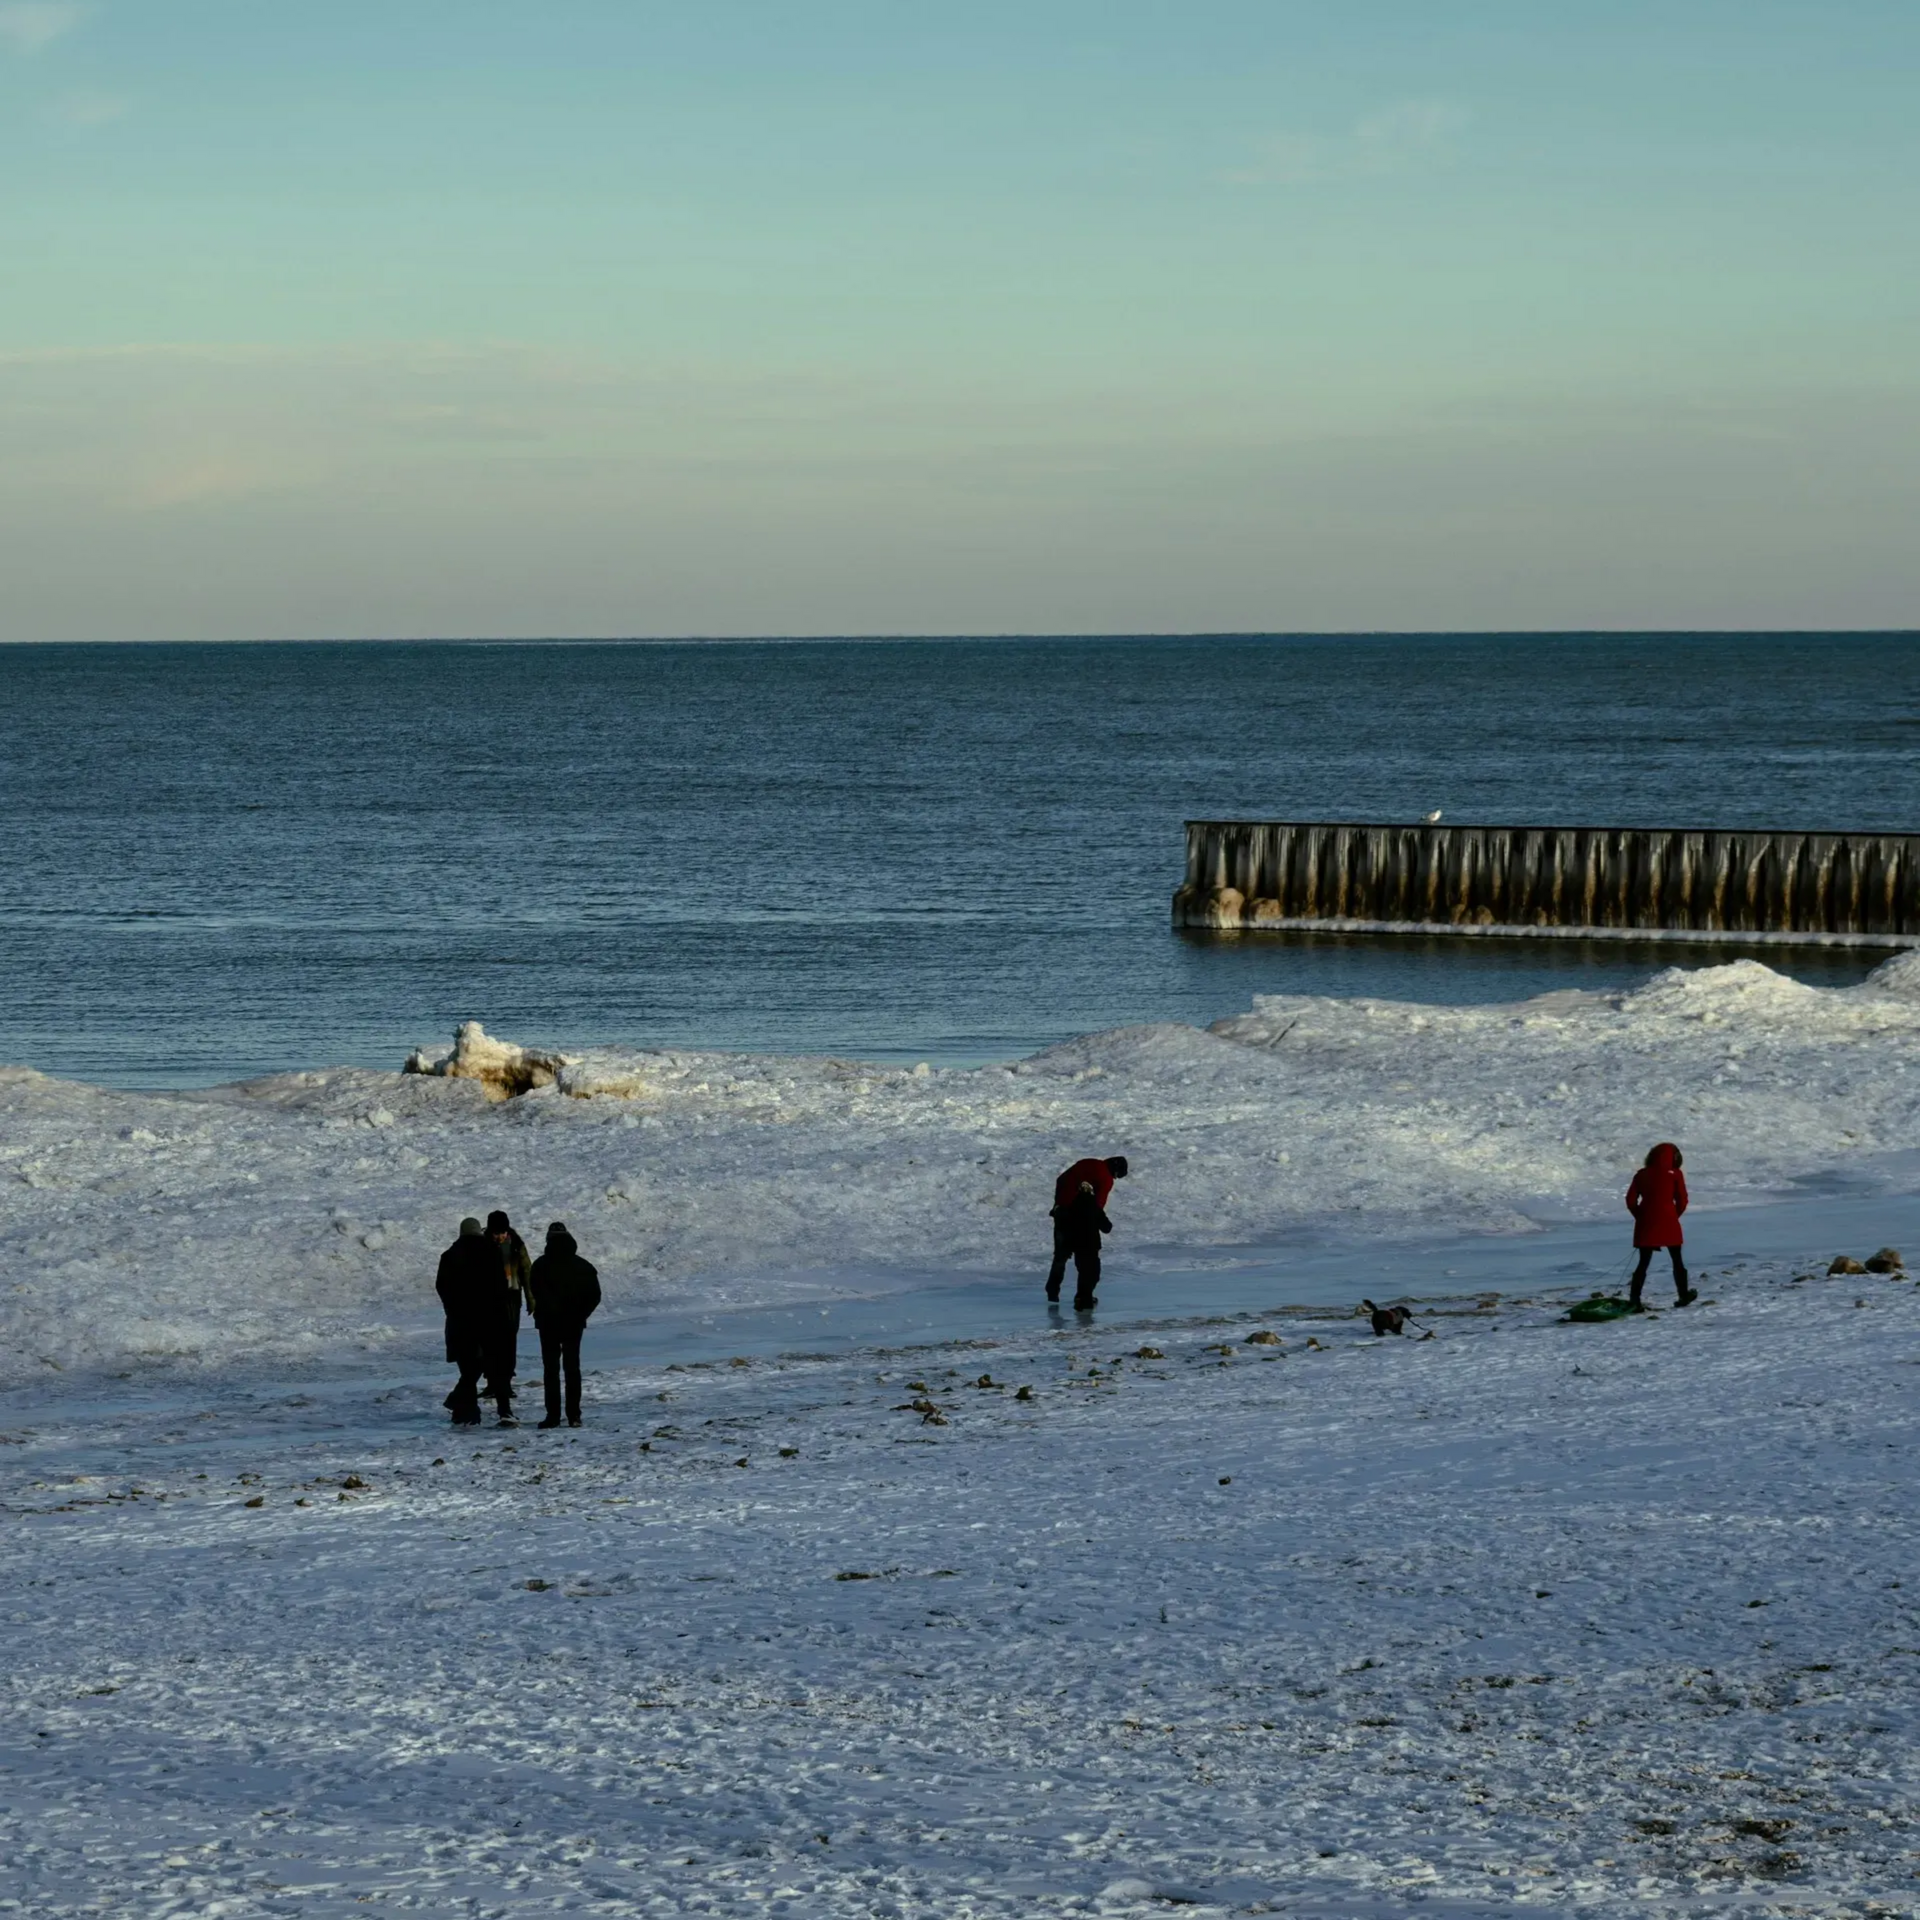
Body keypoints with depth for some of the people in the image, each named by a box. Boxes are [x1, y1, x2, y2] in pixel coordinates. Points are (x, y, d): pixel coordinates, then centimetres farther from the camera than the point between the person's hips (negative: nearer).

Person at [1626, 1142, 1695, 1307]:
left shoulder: (1642, 1174, 6)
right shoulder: (1675, 1174, -2)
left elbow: (1631, 1200, 3)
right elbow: (1682, 1201, -3)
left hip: (1646, 1225, 2)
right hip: (1668, 1224, -2)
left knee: (1644, 1263, 5)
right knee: (1677, 1261, 13)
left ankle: (1634, 1298, -4)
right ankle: (1683, 1295, 17)